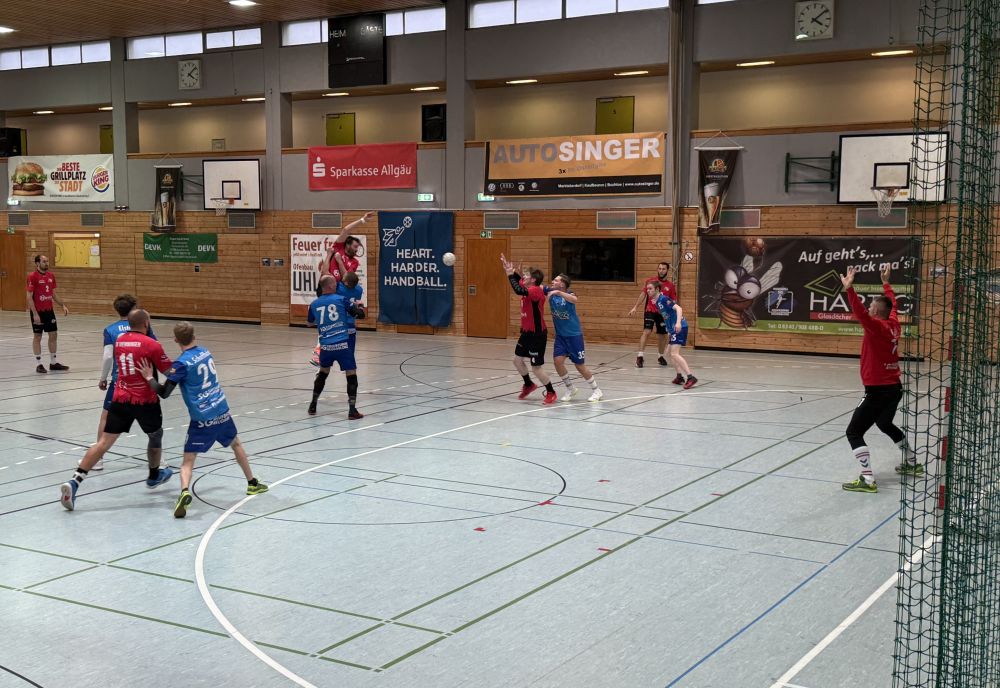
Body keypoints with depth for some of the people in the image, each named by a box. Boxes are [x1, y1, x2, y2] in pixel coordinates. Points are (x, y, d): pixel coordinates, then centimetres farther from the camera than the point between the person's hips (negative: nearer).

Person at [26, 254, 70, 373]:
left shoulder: (51, 276, 7)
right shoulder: (32, 277, -12)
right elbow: (29, 297, -14)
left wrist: (63, 305, 5)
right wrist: (35, 314, -19)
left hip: (49, 311, 6)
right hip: (37, 312, -6)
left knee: (53, 335, 8)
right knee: (37, 337, 2)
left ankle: (53, 362, 17)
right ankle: (38, 364, 9)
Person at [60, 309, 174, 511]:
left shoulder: (119, 341, 9)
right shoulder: (151, 344, -9)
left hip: (120, 398, 4)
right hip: (145, 401, -4)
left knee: (105, 442, -1)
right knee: (156, 435, 23)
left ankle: (74, 482, -15)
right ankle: (154, 476, 41)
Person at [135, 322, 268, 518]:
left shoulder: (182, 364, -13)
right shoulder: (205, 352, 5)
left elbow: (164, 392, -12)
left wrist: (149, 378, 1)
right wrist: (172, 373, 23)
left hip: (202, 419, -5)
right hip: (222, 412, 5)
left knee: (188, 461, -2)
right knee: (236, 444, 29)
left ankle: (185, 492, -28)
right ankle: (252, 483, 40)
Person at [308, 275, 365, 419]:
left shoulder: (314, 305, 8)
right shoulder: (341, 299, -2)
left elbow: (310, 323, 25)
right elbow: (357, 314, 6)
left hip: (325, 346, 4)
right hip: (342, 345, -4)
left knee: (323, 373, 25)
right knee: (351, 375, 3)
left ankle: (313, 405, 30)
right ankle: (352, 410, -5)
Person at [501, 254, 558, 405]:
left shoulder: (536, 291, -22)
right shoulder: (528, 289, 4)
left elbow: (518, 290, -38)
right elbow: (518, 280, 20)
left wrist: (510, 274, -29)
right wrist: (510, 270, 5)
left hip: (537, 334, -9)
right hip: (527, 332, 9)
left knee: (536, 367, -5)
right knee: (517, 360, 16)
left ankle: (551, 393, 11)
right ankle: (529, 385, 36)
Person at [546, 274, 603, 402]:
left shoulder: (568, 294, -14)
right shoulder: (550, 293, -1)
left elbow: (574, 299, -37)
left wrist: (558, 292, -48)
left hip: (574, 334, -5)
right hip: (560, 335, 5)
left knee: (580, 365, 0)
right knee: (557, 361, -11)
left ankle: (597, 391, 18)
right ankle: (570, 389, 10)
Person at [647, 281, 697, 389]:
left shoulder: (663, 299, -14)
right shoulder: (656, 302, 13)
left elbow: (678, 308, -24)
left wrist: (678, 322, -35)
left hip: (679, 328, -10)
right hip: (673, 329, 10)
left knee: (674, 353, -17)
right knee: (669, 351, 17)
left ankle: (691, 377, -21)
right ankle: (679, 376, 21)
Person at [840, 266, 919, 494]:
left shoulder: (877, 327, -16)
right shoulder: (893, 325, 5)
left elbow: (860, 313, -35)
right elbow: (891, 304, 26)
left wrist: (849, 289, -44)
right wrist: (886, 283, 38)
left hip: (878, 390, -9)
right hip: (894, 387, 9)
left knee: (853, 432, -9)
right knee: (885, 424, 32)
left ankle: (867, 480, -19)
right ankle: (912, 463, 43)